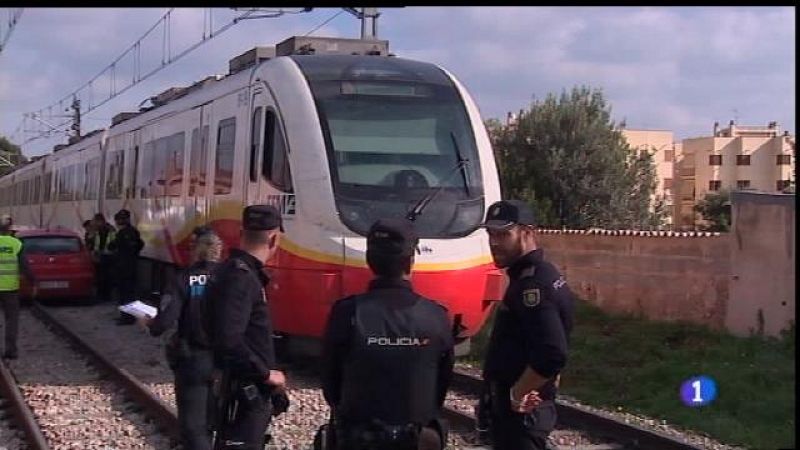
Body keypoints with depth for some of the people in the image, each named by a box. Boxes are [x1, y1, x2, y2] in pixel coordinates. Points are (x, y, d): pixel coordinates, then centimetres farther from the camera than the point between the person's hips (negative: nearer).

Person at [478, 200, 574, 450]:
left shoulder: (532, 285, -21)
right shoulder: (537, 276, 11)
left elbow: (551, 356, -33)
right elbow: (550, 352, 20)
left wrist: (517, 393, -20)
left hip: (519, 409, -10)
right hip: (529, 407, 10)